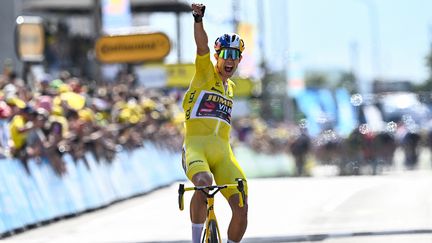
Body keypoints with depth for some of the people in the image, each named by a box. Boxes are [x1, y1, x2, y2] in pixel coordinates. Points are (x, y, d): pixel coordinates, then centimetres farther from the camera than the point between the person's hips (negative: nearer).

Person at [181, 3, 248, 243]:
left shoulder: (230, 87, 22)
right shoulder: (206, 73, 5)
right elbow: (203, 47, -14)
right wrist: (198, 19, -31)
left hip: (222, 152, 6)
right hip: (196, 145, -6)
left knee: (241, 207, -8)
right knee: (204, 182, -36)